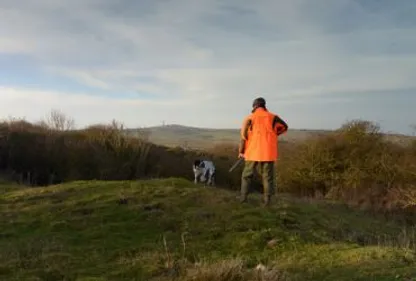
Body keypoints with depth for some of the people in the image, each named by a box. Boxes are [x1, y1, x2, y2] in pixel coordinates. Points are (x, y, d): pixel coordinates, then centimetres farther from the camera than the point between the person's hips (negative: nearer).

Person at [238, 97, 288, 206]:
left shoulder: (250, 118, -1)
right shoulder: (272, 117, 2)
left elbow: (244, 135, -4)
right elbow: (284, 127, 6)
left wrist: (241, 151, 4)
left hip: (253, 152, 0)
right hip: (268, 153, 1)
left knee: (247, 175, 12)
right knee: (267, 176, 6)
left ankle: (243, 197, 10)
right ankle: (267, 199, 2)